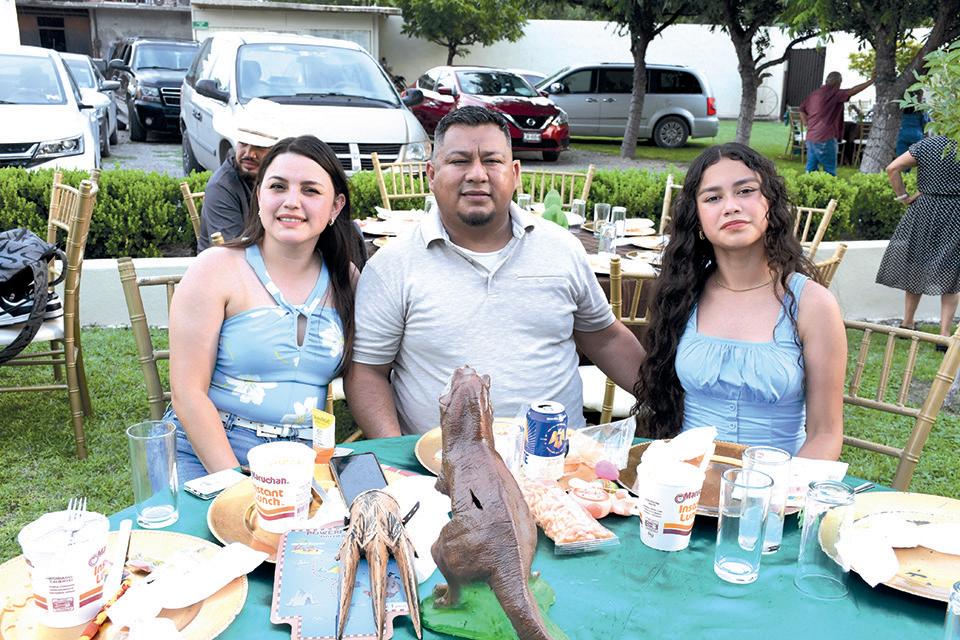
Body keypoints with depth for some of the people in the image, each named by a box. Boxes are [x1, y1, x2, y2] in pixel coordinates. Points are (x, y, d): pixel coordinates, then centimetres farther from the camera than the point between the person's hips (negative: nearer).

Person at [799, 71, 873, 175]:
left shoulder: (814, 94, 13)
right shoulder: (833, 94, -9)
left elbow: (802, 109, 20)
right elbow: (852, 91, -14)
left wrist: (807, 125, 16)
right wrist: (871, 81, -6)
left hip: (811, 137, 8)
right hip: (825, 139, -8)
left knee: (811, 168, 10)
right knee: (830, 170, -2)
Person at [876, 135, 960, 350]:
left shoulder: (926, 145, -3)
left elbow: (892, 168, -7)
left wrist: (903, 196, -1)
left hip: (925, 210, 3)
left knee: (916, 268, 18)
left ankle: (908, 322, 28)